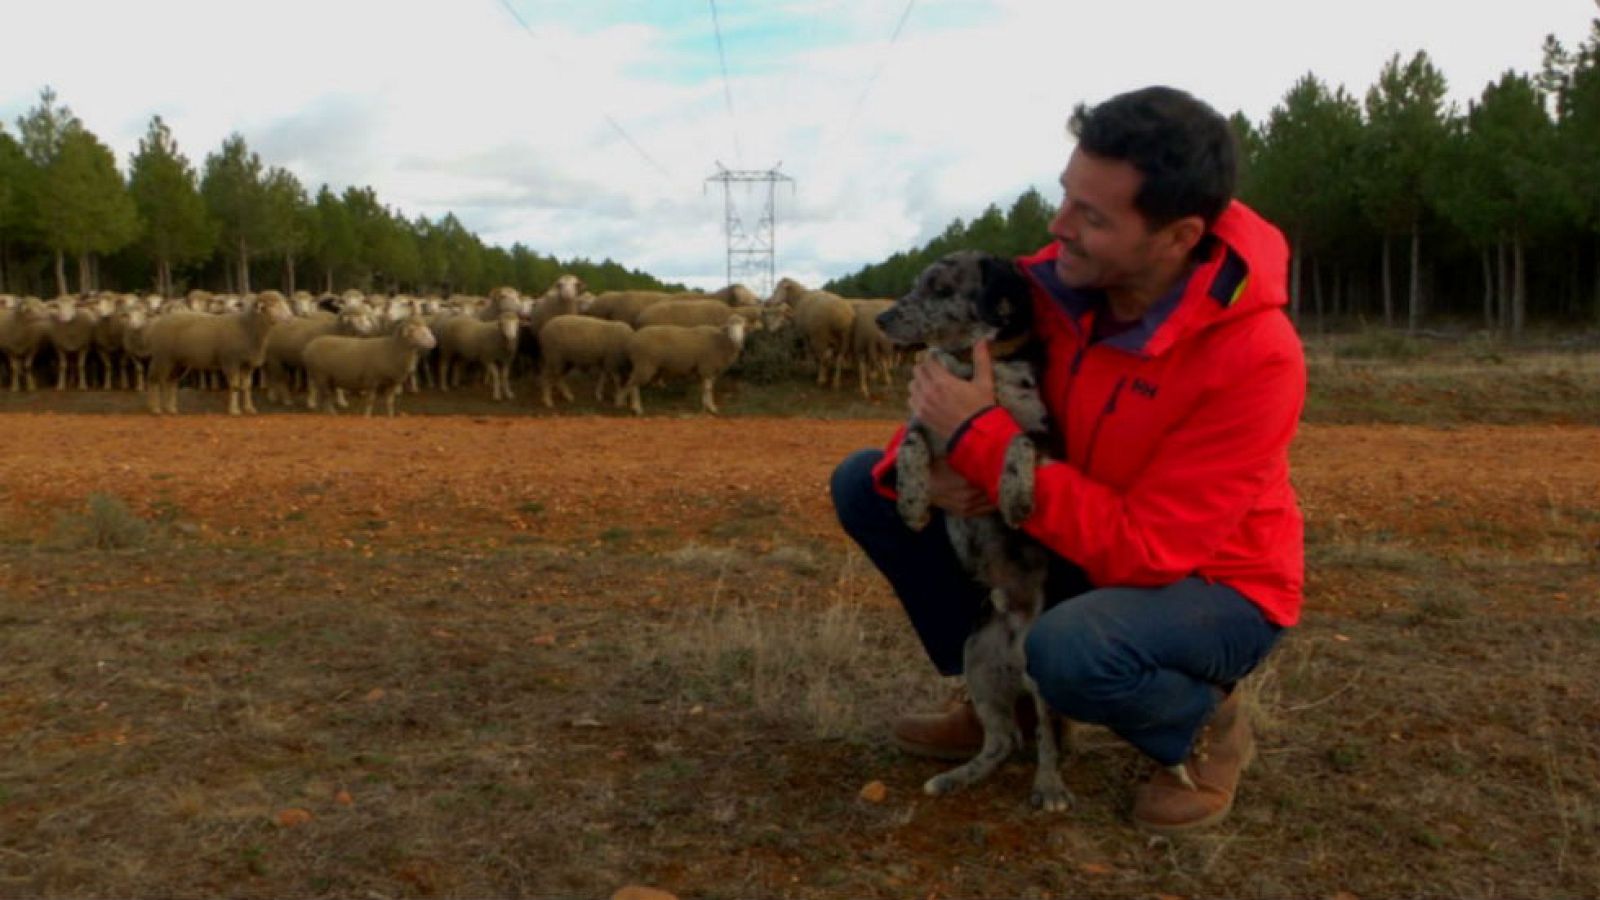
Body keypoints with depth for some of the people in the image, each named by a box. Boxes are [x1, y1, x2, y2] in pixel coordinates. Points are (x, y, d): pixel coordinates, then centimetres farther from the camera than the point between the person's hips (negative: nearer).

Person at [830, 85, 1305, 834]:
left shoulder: (1255, 355, -31)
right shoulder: (1054, 280, -15)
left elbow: (1143, 549, -32)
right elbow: (952, 394, -2)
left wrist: (980, 438, -33)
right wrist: (928, 460, -27)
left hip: (1210, 589, -5)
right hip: (1072, 544, 6)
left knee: (1071, 649, -40)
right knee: (864, 483, -4)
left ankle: (1203, 729, -2)